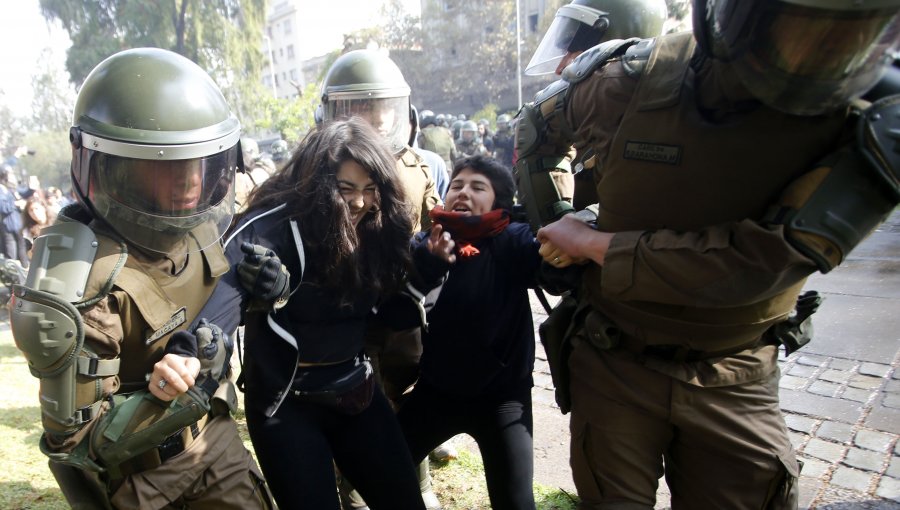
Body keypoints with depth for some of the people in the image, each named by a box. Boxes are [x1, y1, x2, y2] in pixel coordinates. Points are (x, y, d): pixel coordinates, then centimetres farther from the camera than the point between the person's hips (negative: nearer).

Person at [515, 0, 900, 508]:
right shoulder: (637, 79, -14)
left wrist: (592, 244, -19)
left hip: (736, 383, 1)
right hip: (615, 363, 0)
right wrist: (549, 226, 7)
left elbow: (761, 261, -26)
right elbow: (536, 129, 8)